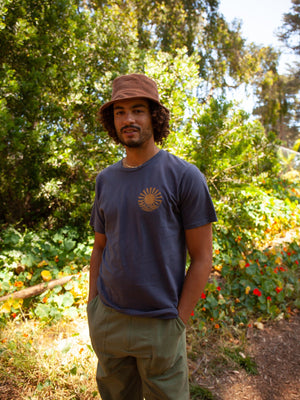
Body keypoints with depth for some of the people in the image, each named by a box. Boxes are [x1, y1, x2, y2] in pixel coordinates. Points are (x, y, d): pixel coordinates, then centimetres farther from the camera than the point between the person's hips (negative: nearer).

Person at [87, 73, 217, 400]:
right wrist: (92, 307, 7)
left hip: (159, 325, -4)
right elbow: (100, 247, 10)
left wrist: (178, 323, -10)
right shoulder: (105, 179, 3)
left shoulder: (185, 176, -13)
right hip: (107, 320, 5)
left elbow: (202, 257, -11)